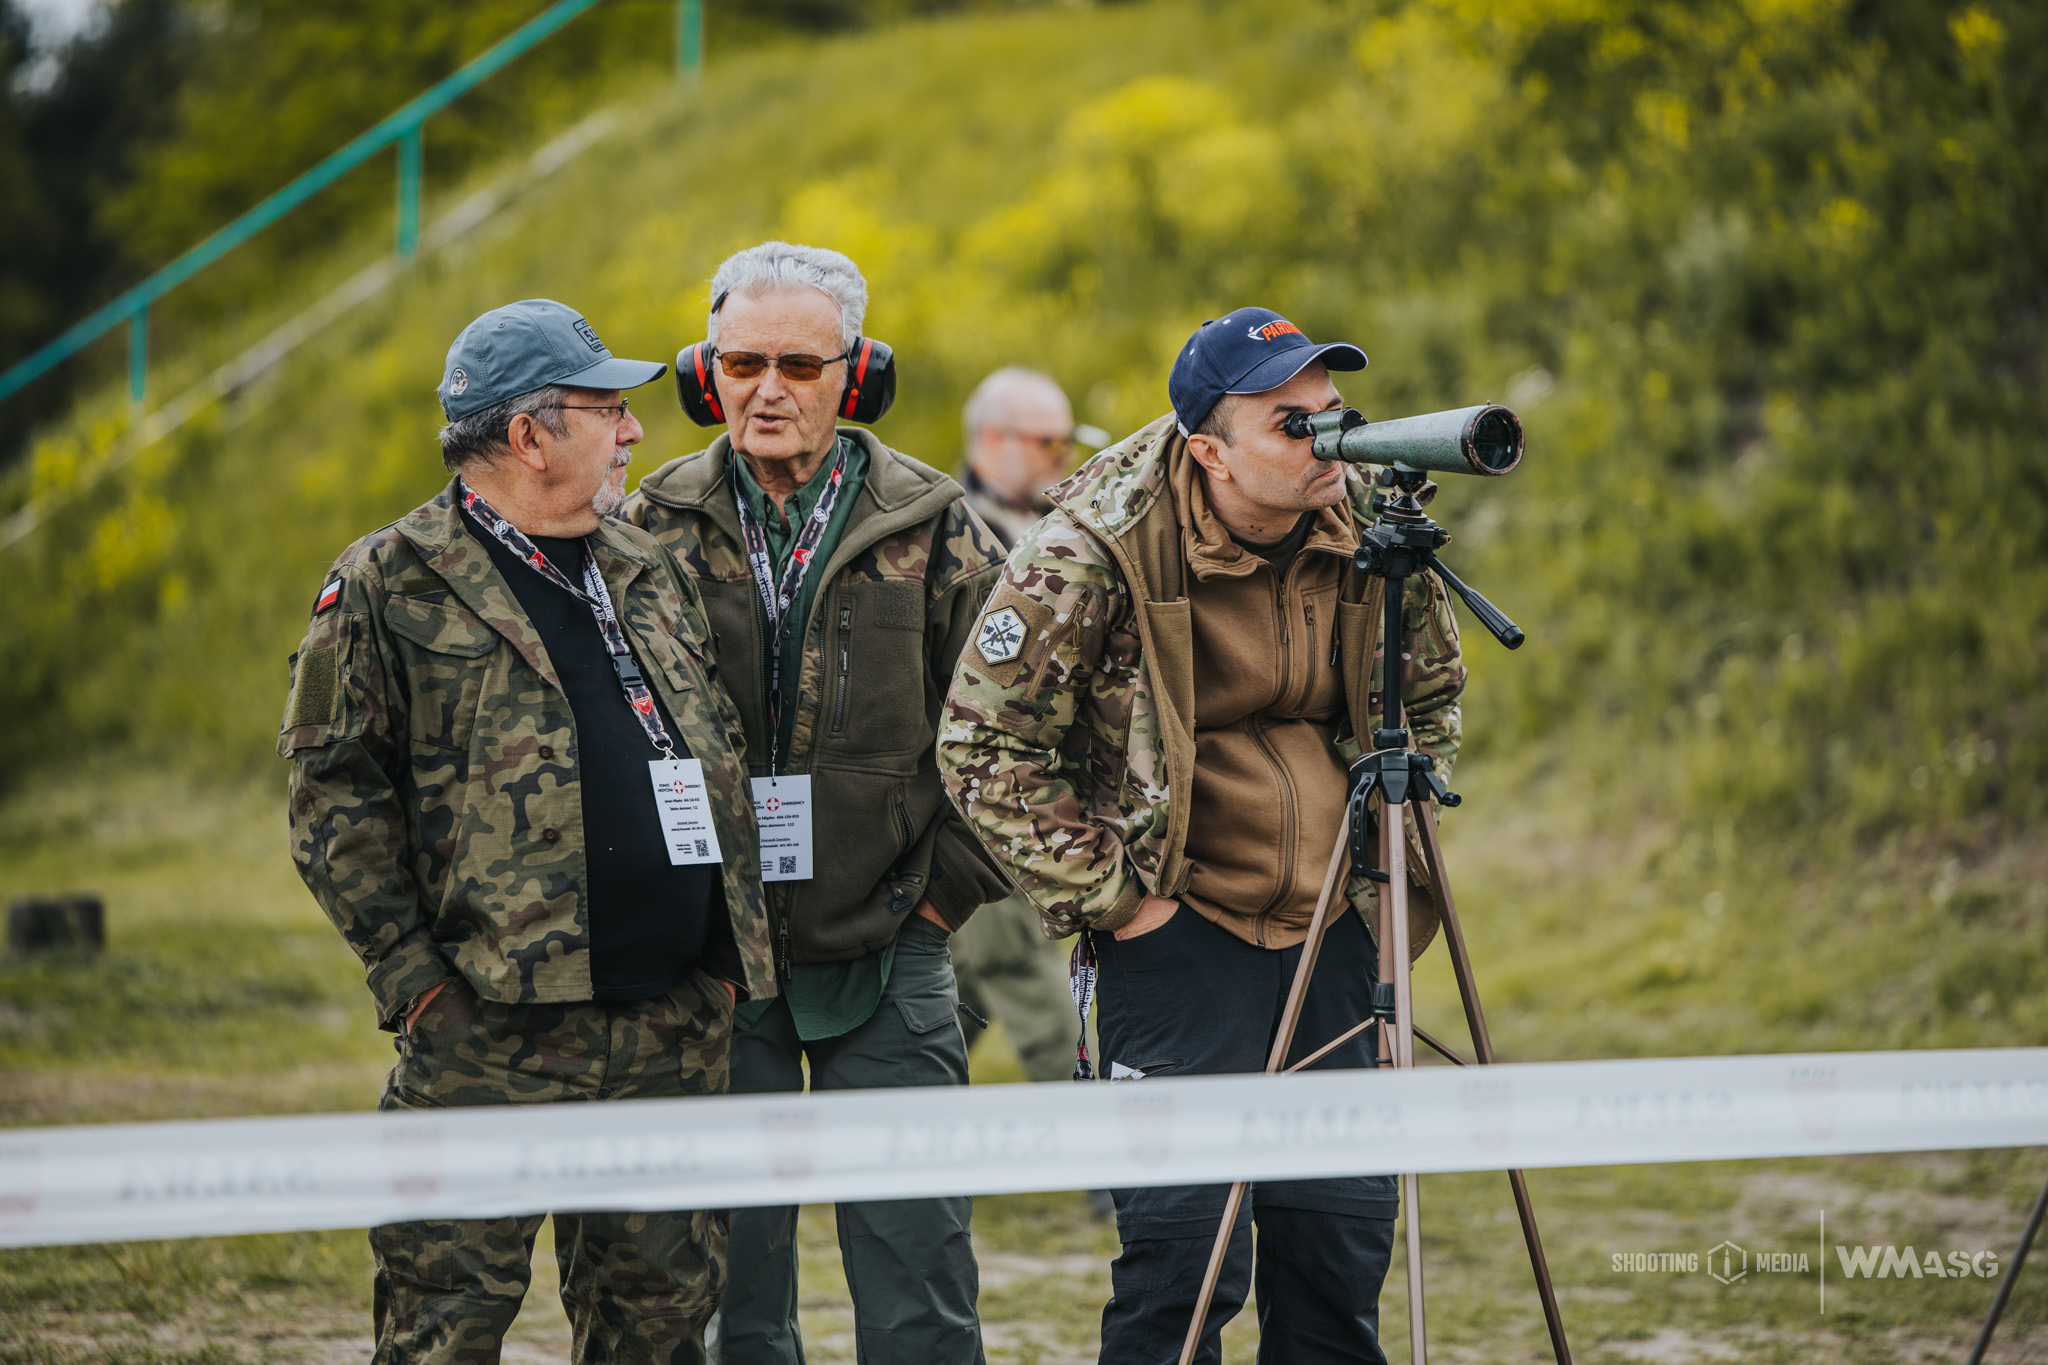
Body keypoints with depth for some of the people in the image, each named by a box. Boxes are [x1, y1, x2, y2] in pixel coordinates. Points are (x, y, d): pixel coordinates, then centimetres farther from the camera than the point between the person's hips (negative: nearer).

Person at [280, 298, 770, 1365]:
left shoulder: (648, 574, 16)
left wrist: (736, 950, 14)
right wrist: (412, 975, -11)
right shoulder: (391, 587, -3)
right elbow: (333, 791, -5)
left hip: (675, 1031, 6)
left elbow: (715, 765, 22)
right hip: (492, 1035, -5)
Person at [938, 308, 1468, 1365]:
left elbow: (1432, 694, 18)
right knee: (1184, 1244, -9)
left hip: (1336, 922, 5)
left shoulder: (1369, 525, -1)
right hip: (1179, 922, -5)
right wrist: (1108, 895, -12)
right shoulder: (1094, 551, -15)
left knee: (1344, 1232, 7)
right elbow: (985, 744, -11)